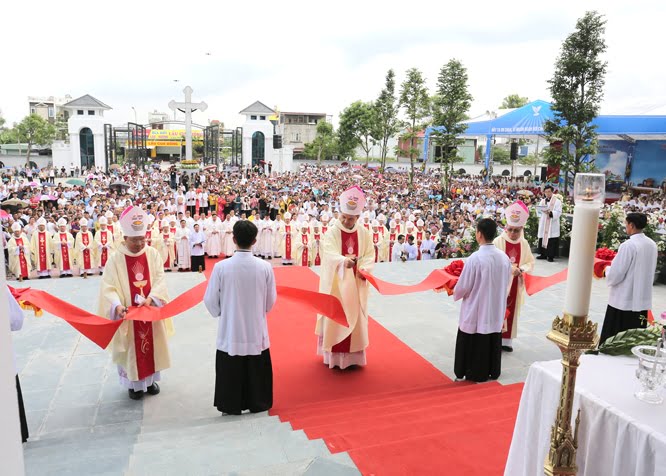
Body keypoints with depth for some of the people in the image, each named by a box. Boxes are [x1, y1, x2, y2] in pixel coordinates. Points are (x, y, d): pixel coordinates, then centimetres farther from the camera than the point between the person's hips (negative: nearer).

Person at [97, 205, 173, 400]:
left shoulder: (153, 254, -3)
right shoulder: (115, 258, -11)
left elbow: (160, 279, -8)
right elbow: (108, 287, -15)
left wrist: (151, 297, -25)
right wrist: (117, 305, -32)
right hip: (128, 315, -2)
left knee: (152, 345, 14)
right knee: (131, 348, 9)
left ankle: (150, 379, 33)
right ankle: (133, 384, 27)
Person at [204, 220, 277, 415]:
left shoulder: (221, 267, -16)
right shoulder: (265, 267, -13)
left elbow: (210, 300, -6)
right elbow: (271, 301, -1)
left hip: (230, 330, -1)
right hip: (257, 331, 1)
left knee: (231, 370, 15)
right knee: (257, 369, 17)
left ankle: (232, 406, 27)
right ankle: (258, 403, 29)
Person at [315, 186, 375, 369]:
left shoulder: (364, 233, 0)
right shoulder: (332, 232, -11)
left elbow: (369, 255, 2)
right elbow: (329, 254, -26)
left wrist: (365, 268, -18)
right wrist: (344, 260, -45)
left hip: (356, 283, 3)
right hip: (336, 282, -3)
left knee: (355, 316, 10)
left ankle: (353, 355, 24)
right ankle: (334, 355, 15)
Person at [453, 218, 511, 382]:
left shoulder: (475, 258, -23)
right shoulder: (504, 257, -6)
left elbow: (463, 287, -15)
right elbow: (505, 284, 6)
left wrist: (455, 293, 6)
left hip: (476, 309, -5)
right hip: (497, 309, 5)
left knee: (475, 343, 10)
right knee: (493, 341, 19)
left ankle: (476, 374, 21)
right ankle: (492, 371, 32)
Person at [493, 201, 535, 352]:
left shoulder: (524, 243, 1)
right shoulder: (498, 241, -13)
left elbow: (531, 262, 7)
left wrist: (521, 269, -13)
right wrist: (508, 268, -26)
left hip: (515, 284, 5)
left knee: (511, 313, 12)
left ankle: (506, 340, 24)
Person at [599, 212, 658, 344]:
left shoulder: (628, 245, -18)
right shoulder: (652, 245, 4)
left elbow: (615, 276, -18)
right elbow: (650, 271, 17)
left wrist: (607, 268, 2)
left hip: (623, 301, -7)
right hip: (643, 301, 7)